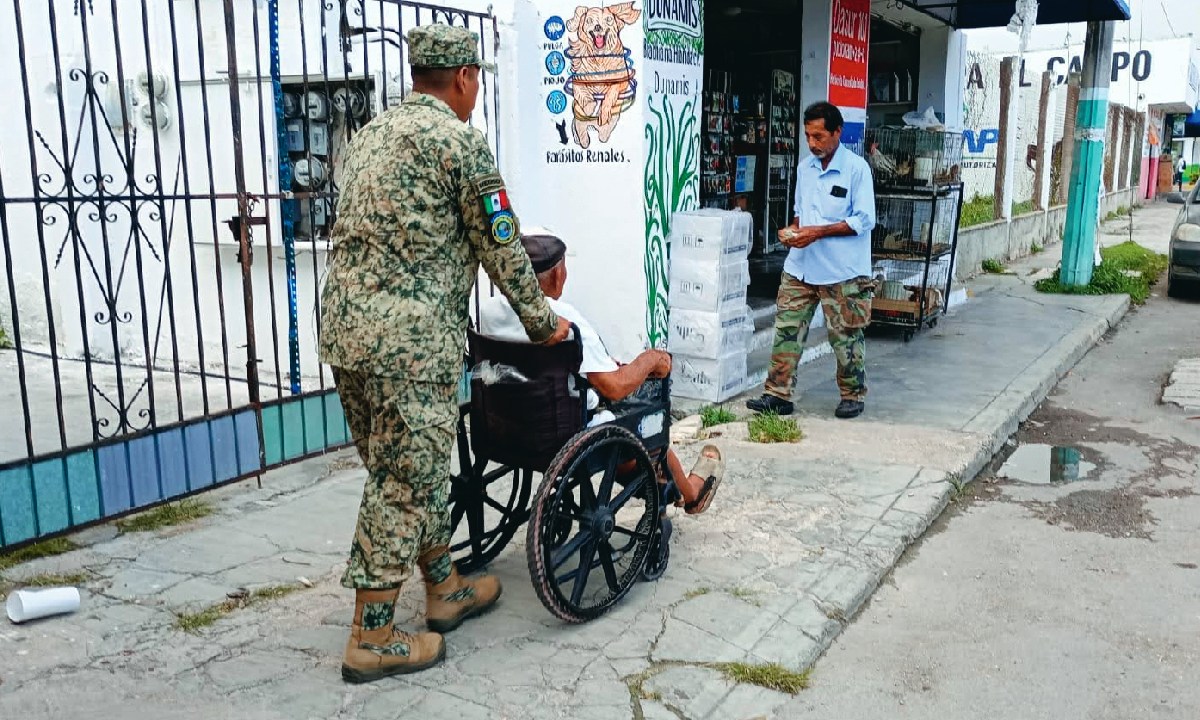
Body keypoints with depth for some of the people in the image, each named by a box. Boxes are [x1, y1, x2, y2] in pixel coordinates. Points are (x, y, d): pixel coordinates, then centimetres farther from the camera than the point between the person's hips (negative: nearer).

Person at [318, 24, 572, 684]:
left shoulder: (370, 134, 18)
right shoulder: (460, 140, -7)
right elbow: (501, 247, -3)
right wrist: (542, 323, 10)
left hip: (344, 327, 9)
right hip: (410, 337, -9)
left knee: (408, 470, 18)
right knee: (404, 481, 2)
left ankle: (445, 590, 34)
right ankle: (371, 639, 12)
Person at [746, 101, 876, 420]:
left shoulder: (857, 168, -8)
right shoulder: (805, 167, 11)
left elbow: (864, 220, -12)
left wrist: (817, 232, -18)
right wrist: (792, 229, -2)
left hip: (843, 271, -5)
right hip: (800, 266, 6)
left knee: (845, 336, 5)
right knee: (787, 328, 2)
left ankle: (854, 395, 23)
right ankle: (778, 394, 8)